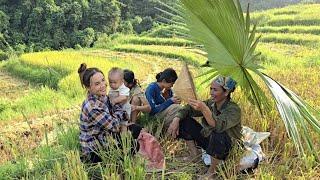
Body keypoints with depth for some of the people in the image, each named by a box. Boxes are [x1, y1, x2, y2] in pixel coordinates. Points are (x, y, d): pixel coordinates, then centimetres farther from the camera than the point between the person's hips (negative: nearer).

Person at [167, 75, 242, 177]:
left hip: (226, 146, -6)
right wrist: (176, 120, -21)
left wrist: (204, 109, -55)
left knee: (218, 135, -42)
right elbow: (188, 109, -3)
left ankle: (212, 170, -15)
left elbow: (219, 126, -44)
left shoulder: (234, 110, -25)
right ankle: (194, 156, 4)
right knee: (184, 120, -5)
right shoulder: (211, 103, -7)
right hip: (209, 140, 6)